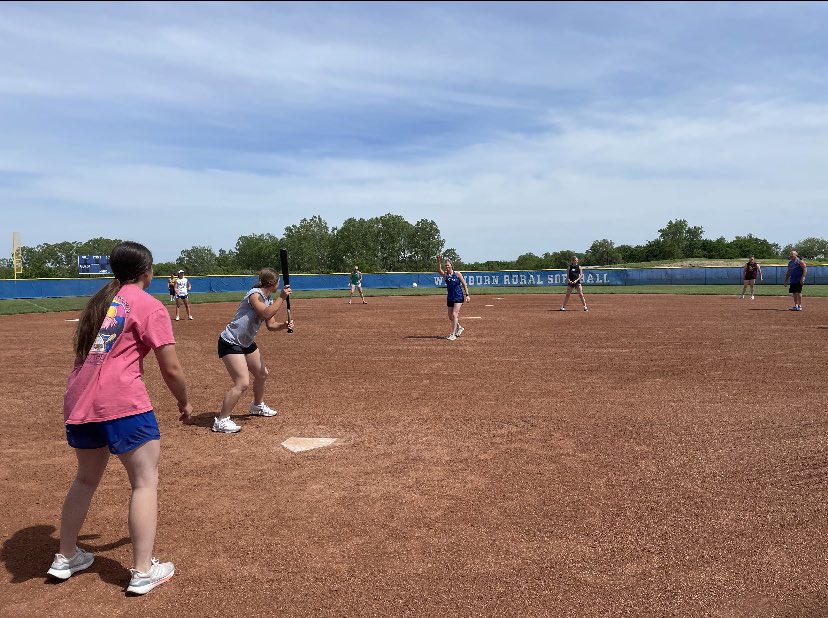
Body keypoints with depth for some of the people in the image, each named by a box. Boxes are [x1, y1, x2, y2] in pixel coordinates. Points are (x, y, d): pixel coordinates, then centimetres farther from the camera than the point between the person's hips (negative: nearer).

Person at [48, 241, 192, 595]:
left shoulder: (98, 302, 19)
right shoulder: (150, 306, -3)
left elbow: (83, 353, 22)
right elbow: (171, 370, -5)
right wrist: (184, 402, 11)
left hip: (78, 400, 8)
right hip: (122, 401, -8)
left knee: (86, 478, 24)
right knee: (145, 481, 3)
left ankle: (66, 558, 35)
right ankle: (143, 573, 5)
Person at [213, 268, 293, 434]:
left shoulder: (269, 299, 9)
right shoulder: (255, 294, -18)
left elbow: (270, 325, 10)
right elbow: (266, 314, -32)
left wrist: (284, 325, -8)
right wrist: (282, 298, -27)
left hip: (246, 343, 10)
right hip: (230, 343, -10)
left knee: (262, 373, 21)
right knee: (242, 383, -17)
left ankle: (258, 406, 45)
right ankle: (221, 421, -8)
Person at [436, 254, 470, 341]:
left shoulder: (457, 274, -5)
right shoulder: (445, 274, 1)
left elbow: (464, 284, -1)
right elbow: (439, 270, -19)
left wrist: (467, 295, -6)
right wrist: (439, 262, -36)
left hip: (458, 297, -5)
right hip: (450, 298, 5)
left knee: (454, 315, -14)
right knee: (450, 316, 10)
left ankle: (453, 334, -11)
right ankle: (459, 327, 37)